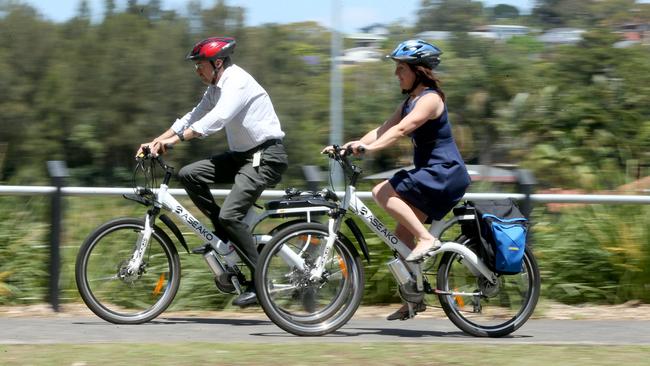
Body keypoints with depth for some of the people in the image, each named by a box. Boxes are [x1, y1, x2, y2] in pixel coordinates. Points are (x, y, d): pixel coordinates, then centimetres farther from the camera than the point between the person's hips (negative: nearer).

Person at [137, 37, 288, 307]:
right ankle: (223, 233, 6)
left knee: (230, 214, -21)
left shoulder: (238, 82, -18)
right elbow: (192, 118, 14)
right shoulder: (216, 88, 12)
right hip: (242, 154, 10)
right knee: (189, 174, -5)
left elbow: (216, 119, -31)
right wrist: (155, 142, 4)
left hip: (265, 157, -10)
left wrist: (175, 139, -36)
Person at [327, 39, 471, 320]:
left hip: (444, 174, -10)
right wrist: (350, 145, -5)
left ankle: (426, 239, -17)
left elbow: (401, 129, -27)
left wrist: (368, 148, -37)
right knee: (403, 232, 7)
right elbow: (383, 130, 9)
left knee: (382, 192, -20)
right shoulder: (409, 102, 16)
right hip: (433, 175, 10)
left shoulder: (430, 98, -13)